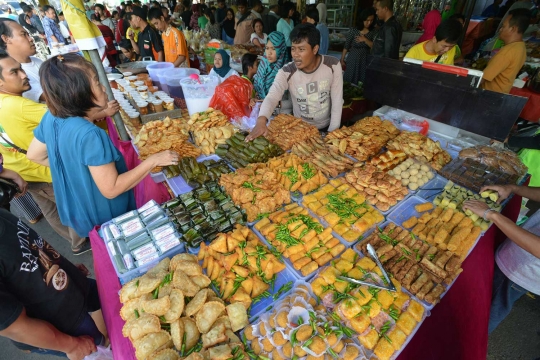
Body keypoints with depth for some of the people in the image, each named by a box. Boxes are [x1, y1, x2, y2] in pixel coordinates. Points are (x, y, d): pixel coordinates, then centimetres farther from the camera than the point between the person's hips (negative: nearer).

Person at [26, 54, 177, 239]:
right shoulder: (90, 135, -36)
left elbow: (34, 155, 6)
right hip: (105, 217, -7)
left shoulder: (51, 117, -10)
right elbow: (111, 189, -32)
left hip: (75, 208, 8)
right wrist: (153, 160, -30)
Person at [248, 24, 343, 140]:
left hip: (327, 127, 1)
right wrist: (261, 121, -52)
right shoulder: (286, 72, -17)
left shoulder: (333, 65, -13)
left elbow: (337, 102, -10)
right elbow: (271, 97, -31)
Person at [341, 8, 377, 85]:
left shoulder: (373, 32, 1)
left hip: (365, 61, 2)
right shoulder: (353, 31, -4)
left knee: (362, 83, 2)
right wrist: (342, 60, 1)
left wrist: (365, 39, -20)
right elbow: (346, 47, 0)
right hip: (353, 60, -1)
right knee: (349, 82, 3)